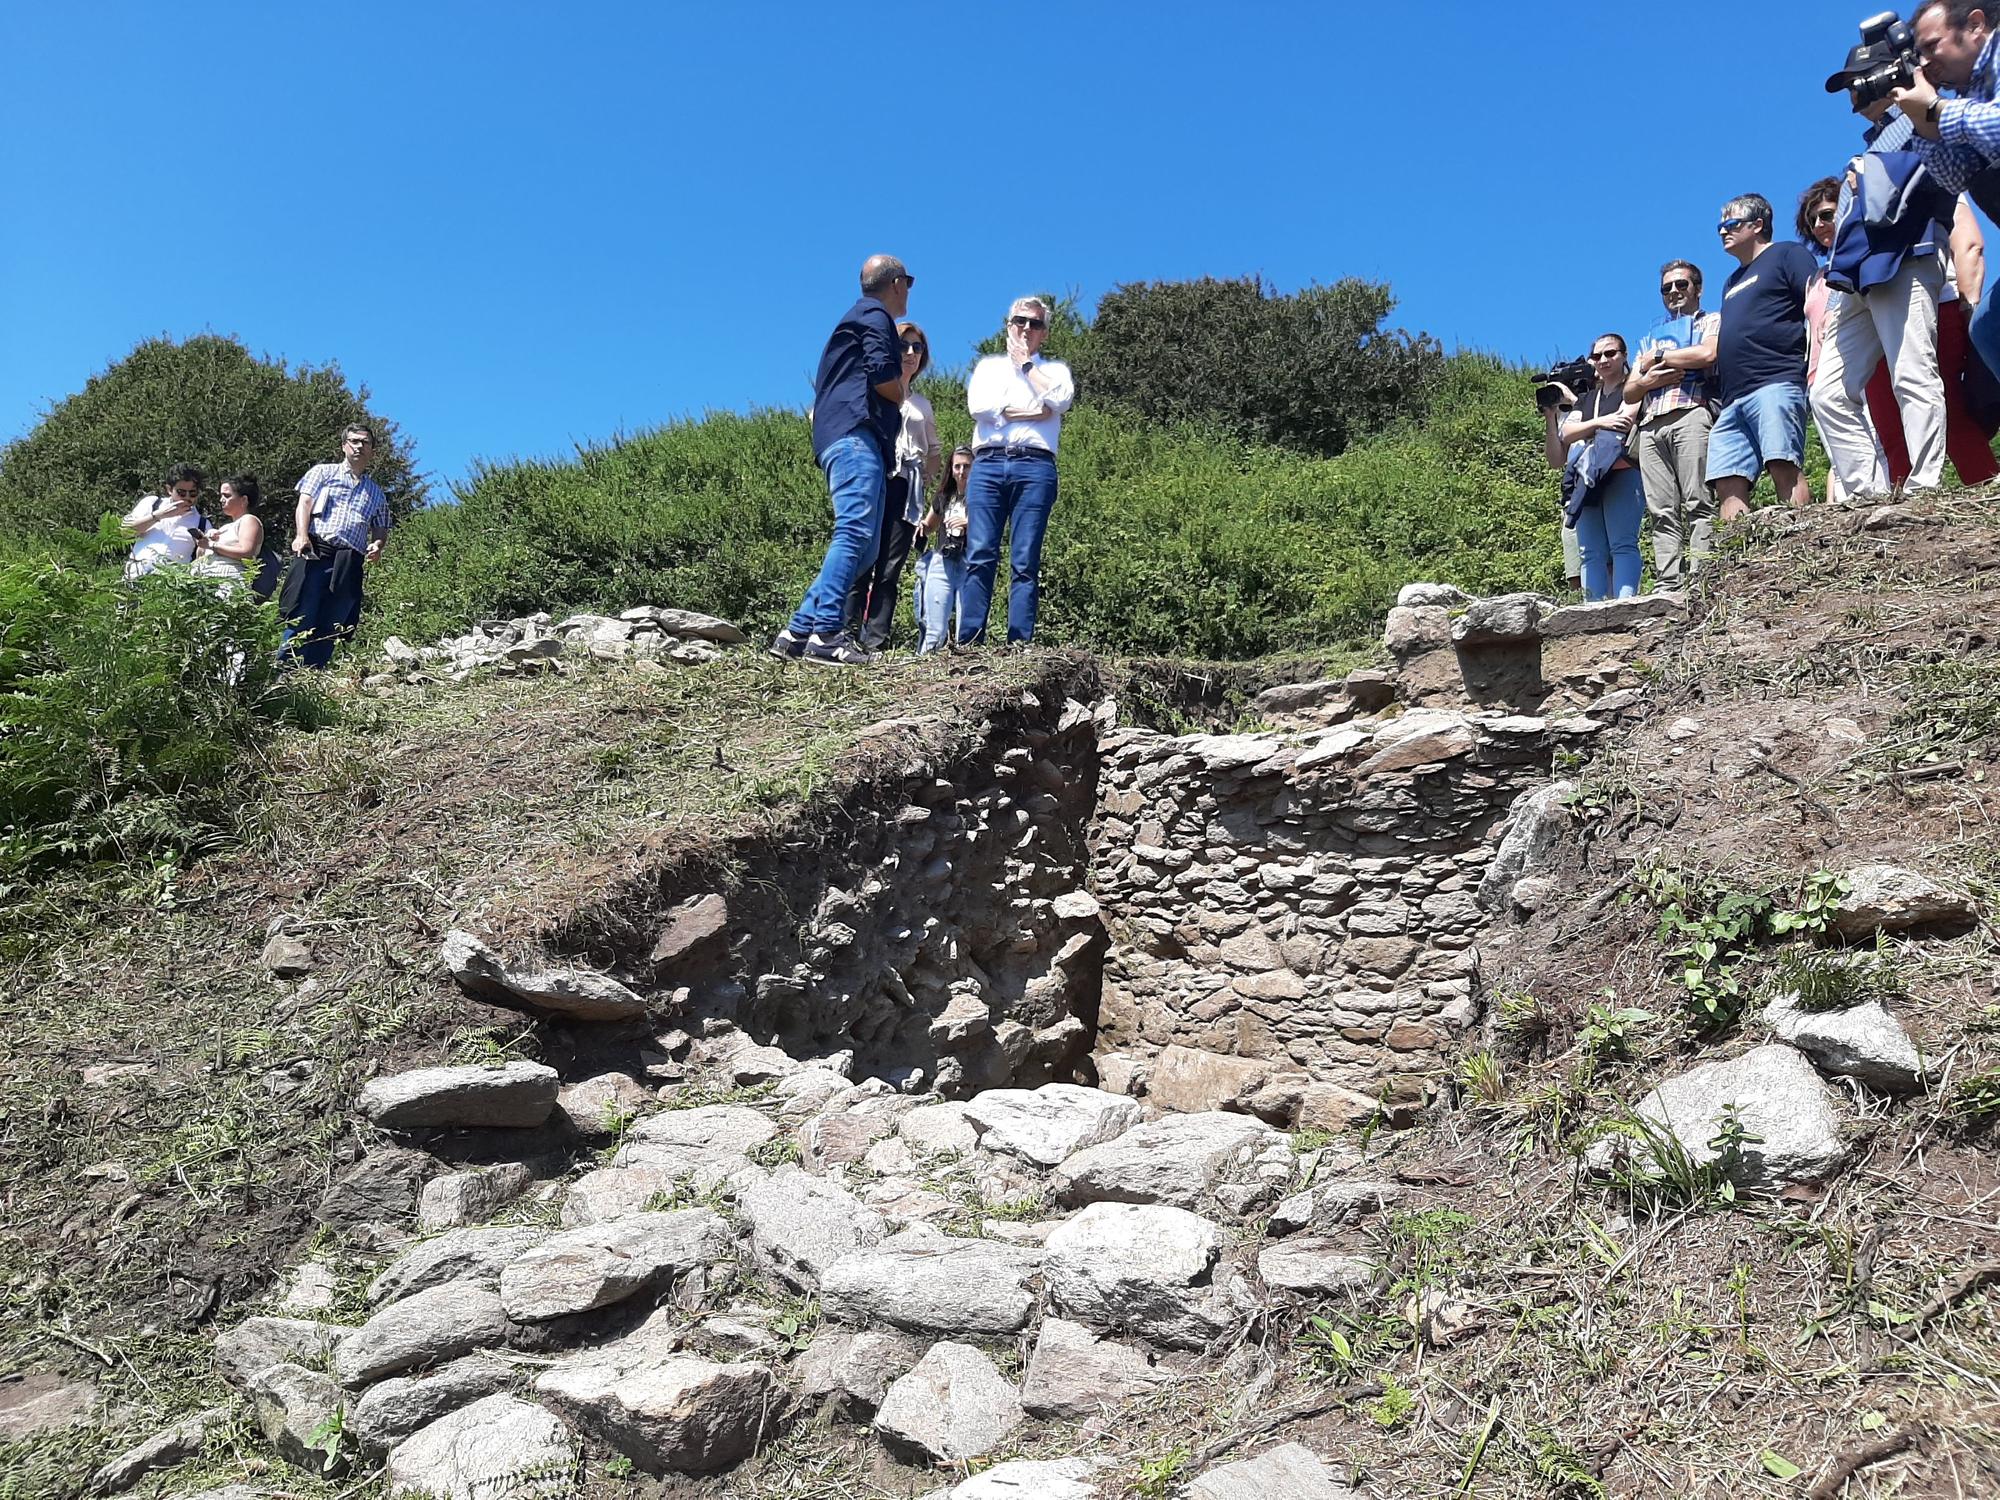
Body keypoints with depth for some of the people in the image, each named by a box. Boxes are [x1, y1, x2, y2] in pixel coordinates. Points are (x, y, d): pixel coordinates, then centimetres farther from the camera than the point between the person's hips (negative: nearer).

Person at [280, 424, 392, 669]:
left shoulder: (376, 493, 25)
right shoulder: (323, 472, 17)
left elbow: (381, 529, 23)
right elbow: (304, 503, 4)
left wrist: (377, 545, -2)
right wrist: (301, 535, -14)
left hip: (349, 564, 3)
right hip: (315, 552, -3)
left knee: (329, 630, -2)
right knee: (300, 622, -12)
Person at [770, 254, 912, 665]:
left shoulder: (856, 317, 33)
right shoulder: (875, 316, 3)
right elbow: (882, 376, -14)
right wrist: (902, 396, 8)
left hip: (838, 438, 10)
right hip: (856, 435, -10)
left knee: (864, 546, 4)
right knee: (855, 532, -21)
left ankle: (798, 632, -1)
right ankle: (826, 634, -31)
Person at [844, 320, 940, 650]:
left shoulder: (922, 405, 26)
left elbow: (934, 448, 33)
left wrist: (927, 480, 14)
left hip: (907, 487, 4)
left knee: (890, 569, -5)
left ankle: (875, 642, -8)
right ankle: (847, 633, -19)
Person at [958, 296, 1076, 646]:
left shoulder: (1055, 369, 22)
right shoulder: (989, 364, 25)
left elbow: (1060, 398, -3)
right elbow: (978, 406, 4)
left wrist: (1028, 365, 9)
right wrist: (1035, 412, -1)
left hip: (1035, 466, -1)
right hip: (988, 463, 1)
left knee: (1025, 562, -8)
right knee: (979, 557, -11)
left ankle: (1019, 643, -11)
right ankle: (968, 642, -15)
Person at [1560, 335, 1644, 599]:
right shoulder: (1587, 398, 27)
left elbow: (1624, 422, -8)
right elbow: (1566, 434, 10)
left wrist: (1581, 433, -2)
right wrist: (1599, 423, -8)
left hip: (1622, 472, -6)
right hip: (1587, 479, 6)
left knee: (1622, 545, -18)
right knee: (1591, 552, -6)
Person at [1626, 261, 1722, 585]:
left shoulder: (1711, 321, 18)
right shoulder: (1651, 336, 34)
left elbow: (1707, 353, -6)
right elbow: (1629, 392, 25)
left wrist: (1658, 358, 6)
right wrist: (1648, 380, 2)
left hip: (1691, 414, -5)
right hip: (1650, 427, 5)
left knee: (1698, 504, -15)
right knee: (1662, 512, -6)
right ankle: (1667, 586, -13)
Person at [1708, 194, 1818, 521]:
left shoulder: (1787, 255, 9)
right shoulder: (1732, 282, 33)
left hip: (1777, 383, -7)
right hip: (1733, 398, 8)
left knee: (1784, 466, -22)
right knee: (1728, 484, -7)